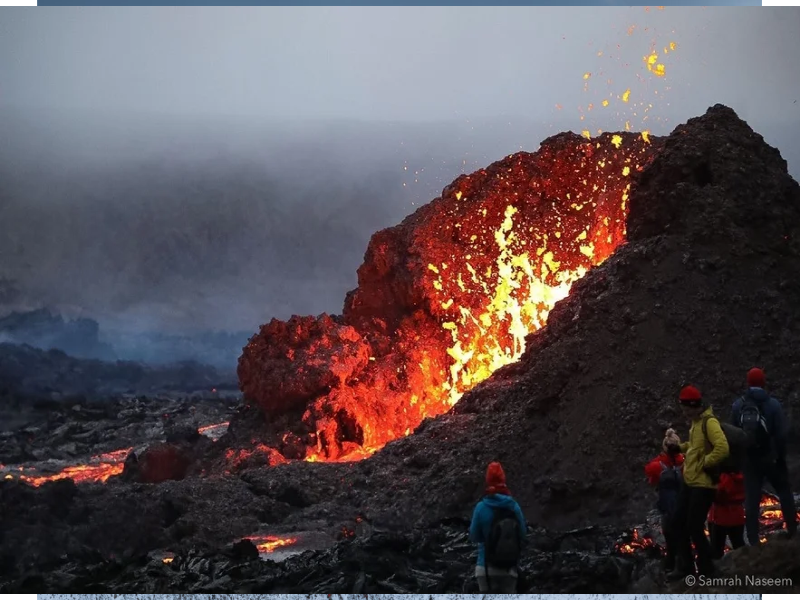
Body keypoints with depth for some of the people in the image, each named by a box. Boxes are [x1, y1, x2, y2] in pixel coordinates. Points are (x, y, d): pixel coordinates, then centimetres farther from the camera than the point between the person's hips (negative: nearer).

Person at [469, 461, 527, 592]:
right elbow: (522, 535, 4)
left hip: (486, 567, -2)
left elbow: (474, 536, 0)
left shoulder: (481, 507, -9)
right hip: (509, 568, 2)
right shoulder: (514, 506, -4)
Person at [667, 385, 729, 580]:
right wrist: (681, 446, 10)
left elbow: (722, 449, -30)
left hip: (703, 484, -10)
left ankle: (706, 569, 10)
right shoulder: (695, 422, 11)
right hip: (689, 482, 10)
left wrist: (704, 464, -19)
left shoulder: (709, 422, -19)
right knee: (680, 522, 14)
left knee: (694, 527, -5)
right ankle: (684, 566, 24)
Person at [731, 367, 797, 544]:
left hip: (749, 459, 2)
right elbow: (781, 434, -10)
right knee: (785, 493, 13)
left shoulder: (738, 406, 2)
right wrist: (782, 456, -2)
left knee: (751, 499, 3)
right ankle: (792, 532, 10)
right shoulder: (772, 404, -8)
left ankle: (754, 541, 1)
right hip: (771, 457, -2)